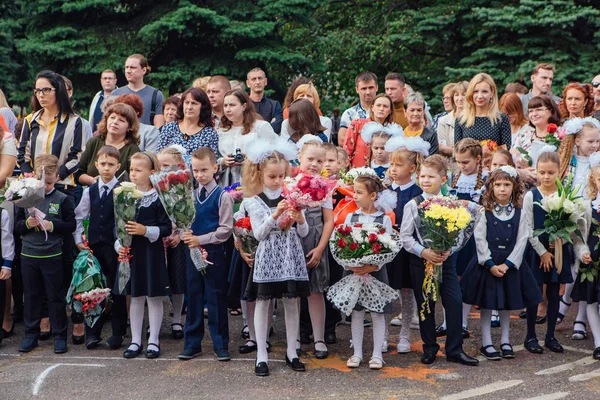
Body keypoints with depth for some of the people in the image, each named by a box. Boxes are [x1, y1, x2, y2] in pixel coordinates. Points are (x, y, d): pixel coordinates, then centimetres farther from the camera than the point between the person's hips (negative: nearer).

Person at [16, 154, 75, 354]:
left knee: (56, 297, 5)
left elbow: (71, 225, -4)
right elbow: (17, 226, 6)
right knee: (31, 296, 12)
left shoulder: (62, 199, -4)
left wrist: (52, 225, -17)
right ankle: (31, 335, 21)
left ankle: (60, 336, 13)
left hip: (52, 256, -3)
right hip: (28, 255, 3)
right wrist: (27, 223, -15)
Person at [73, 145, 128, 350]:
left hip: (115, 246, -4)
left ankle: (118, 333, 15)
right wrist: (79, 240, 5)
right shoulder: (90, 191, 7)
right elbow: (79, 217, 13)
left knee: (116, 290, 5)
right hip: (94, 246, 4)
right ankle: (92, 333, 16)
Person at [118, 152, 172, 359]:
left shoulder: (158, 198, -7)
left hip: (152, 252, -4)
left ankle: (153, 341, 14)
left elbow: (166, 228, -9)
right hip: (130, 251, 4)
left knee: (154, 297, 4)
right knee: (135, 297, 11)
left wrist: (145, 230, -20)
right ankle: (135, 341, 19)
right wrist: (119, 245, -4)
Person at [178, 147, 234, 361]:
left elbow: (225, 229, -11)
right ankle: (192, 343, 20)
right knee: (193, 297, 11)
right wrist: (185, 235, -12)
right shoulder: (190, 196, 6)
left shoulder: (223, 196, -8)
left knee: (216, 298, 2)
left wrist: (200, 240, -17)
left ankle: (221, 344, 13)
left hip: (214, 252, -5)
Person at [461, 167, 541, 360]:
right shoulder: (485, 212, -5)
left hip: (510, 263, 2)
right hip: (487, 263, -2)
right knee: (486, 302, 3)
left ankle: (505, 341, 25)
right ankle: (486, 343, 12)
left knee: (507, 302, 12)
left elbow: (522, 240, -4)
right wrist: (490, 264, -15)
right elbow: (480, 238, -8)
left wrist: (507, 264, -13)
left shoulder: (519, 213, 0)